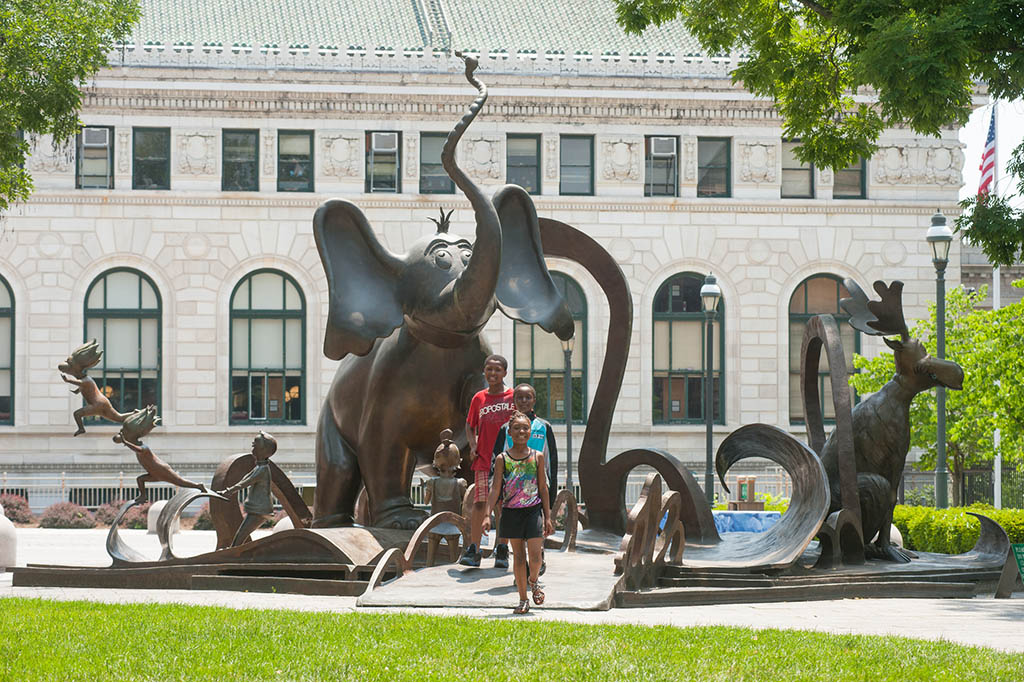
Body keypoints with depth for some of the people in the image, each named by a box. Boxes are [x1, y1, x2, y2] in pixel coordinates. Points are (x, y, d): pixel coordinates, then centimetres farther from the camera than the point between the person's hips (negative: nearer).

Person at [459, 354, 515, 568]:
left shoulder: (513, 397, 1)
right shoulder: (479, 398, 9)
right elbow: (470, 425, 21)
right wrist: (472, 445, 5)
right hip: (483, 459, 2)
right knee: (479, 502, -3)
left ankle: (502, 550, 9)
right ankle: (473, 550, -3)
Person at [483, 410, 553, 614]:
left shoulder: (537, 457, 3)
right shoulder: (502, 459, 1)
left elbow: (543, 488, 6)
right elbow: (495, 489, -2)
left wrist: (547, 517, 4)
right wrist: (487, 515, -12)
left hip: (533, 510, 0)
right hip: (511, 511, 0)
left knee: (535, 555, -9)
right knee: (518, 556, 5)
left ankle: (533, 581, 24)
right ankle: (523, 600, 15)